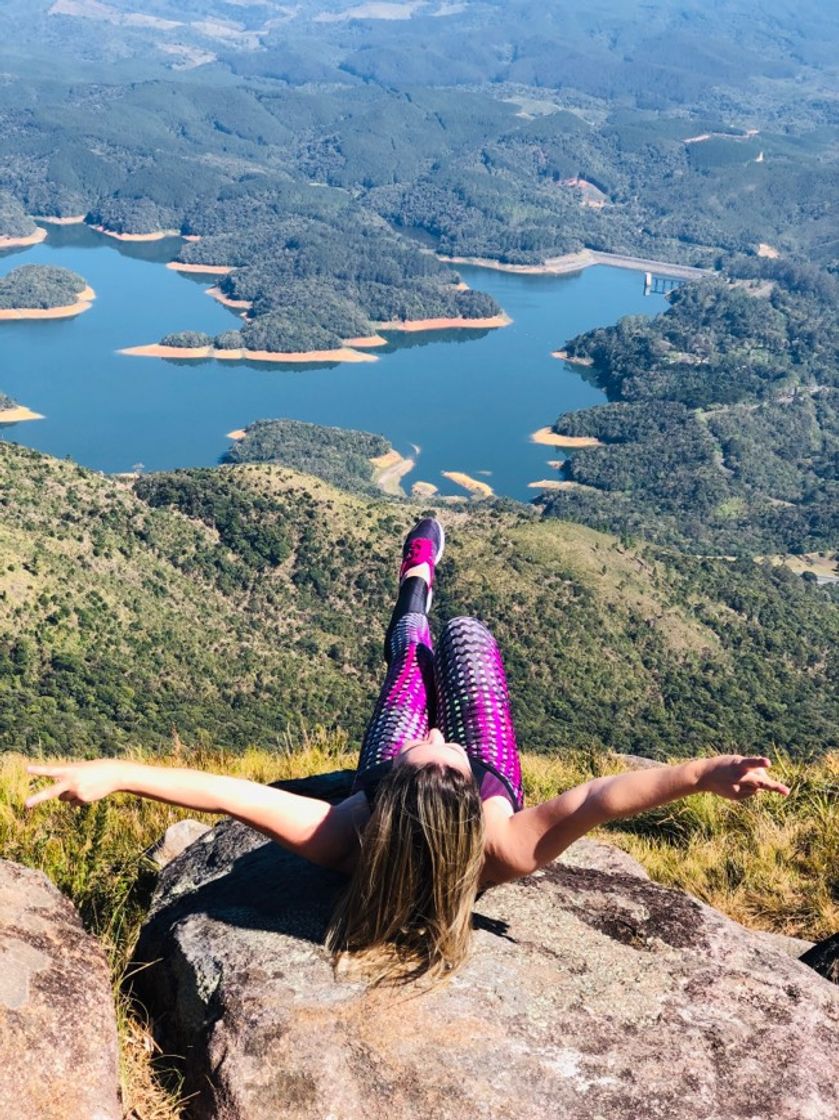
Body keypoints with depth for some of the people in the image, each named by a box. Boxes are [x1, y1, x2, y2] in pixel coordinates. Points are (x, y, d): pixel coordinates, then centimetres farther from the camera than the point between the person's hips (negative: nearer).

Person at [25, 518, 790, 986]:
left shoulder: (346, 845, -47)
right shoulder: (506, 854, -48)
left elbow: (233, 794, -53)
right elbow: (598, 797, -59)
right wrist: (700, 775, -73)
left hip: (381, 784, 0)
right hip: (493, 783, 0)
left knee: (412, 654, 23)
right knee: (465, 635, 20)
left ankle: (418, 585, 60)